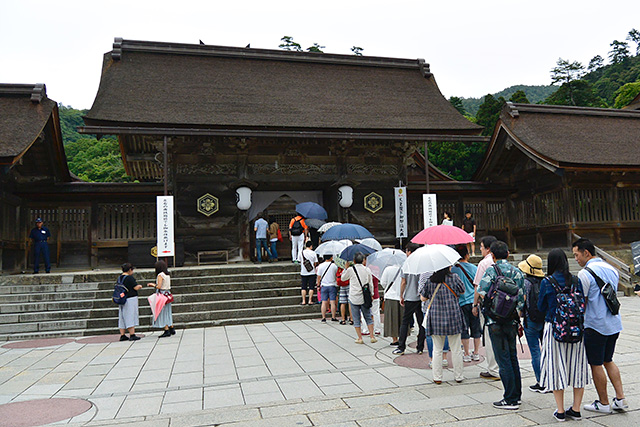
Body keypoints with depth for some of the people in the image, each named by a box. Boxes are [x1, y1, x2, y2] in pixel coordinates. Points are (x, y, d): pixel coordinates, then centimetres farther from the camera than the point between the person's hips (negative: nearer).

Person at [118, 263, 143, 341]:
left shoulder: (119, 278, 10)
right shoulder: (129, 278, -14)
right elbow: (136, 287, -15)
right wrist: (140, 286, 6)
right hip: (130, 299, -8)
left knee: (122, 317, 10)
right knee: (131, 316, -5)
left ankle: (122, 335, 11)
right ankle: (132, 335, -5)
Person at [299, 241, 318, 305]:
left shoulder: (301, 252, -2)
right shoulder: (313, 253, -6)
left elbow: (299, 261, 6)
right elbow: (316, 263, -2)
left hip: (303, 272, 2)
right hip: (312, 272, -2)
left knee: (304, 287, 8)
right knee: (311, 287, 5)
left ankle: (304, 301, 8)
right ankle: (310, 301, 5)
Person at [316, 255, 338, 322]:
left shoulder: (320, 266, -2)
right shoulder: (334, 266, -5)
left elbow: (319, 277, 2)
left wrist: (318, 285, 10)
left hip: (324, 286, 1)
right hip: (332, 286, -1)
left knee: (324, 302, 4)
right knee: (333, 302, 2)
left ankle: (323, 318, 5)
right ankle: (333, 318, 5)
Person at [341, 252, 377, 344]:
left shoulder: (350, 269, -8)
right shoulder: (367, 270, 0)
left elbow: (343, 278, 9)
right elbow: (370, 284, 7)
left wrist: (346, 267, 14)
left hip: (354, 298, -2)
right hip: (365, 298, 2)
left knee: (356, 319, 6)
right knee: (368, 318, 14)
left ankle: (360, 338, 7)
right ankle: (372, 336, 12)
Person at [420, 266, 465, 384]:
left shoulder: (429, 280, -2)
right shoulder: (454, 277, -5)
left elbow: (423, 298, 5)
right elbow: (462, 290, 11)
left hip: (435, 316, 1)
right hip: (453, 316, -1)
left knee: (437, 349, 8)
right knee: (456, 349, 11)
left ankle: (437, 377, 12)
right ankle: (458, 376, 19)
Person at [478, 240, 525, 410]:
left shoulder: (492, 270, -10)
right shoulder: (517, 272, 7)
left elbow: (481, 293, -16)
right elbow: (523, 297, 7)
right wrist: (516, 312, 18)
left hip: (496, 322, -6)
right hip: (512, 321, 6)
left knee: (503, 360, -1)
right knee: (512, 357, 16)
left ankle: (511, 400, 4)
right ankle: (516, 394, 25)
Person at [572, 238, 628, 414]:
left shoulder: (585, 273, -15)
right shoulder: (612, 269, 9)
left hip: (595, 325, -8)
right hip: (614, 323, 8)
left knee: (596, 364, 4)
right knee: (608, 361, 20)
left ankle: (603, 403, 13)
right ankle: (620, 399, 17)